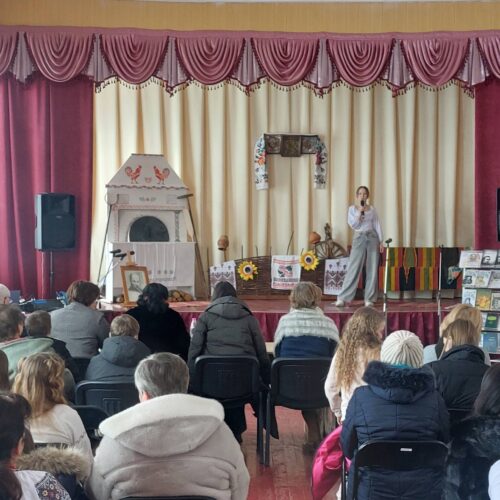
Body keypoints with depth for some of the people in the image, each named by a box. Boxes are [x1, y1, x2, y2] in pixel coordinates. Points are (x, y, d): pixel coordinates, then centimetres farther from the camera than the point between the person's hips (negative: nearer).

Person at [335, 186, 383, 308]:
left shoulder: (372, 209, 10)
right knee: (354, 268, -8)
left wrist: (381, 241, 2)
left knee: (372, 269, 0)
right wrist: (360, 212, -16)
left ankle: (369, 298, 7)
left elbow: (377, 225, 9)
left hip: (372, 237, 2)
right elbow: (353, 224, -6)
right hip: (359, 238, -2)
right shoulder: (352, 208, 5)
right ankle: (342, 298, -7)